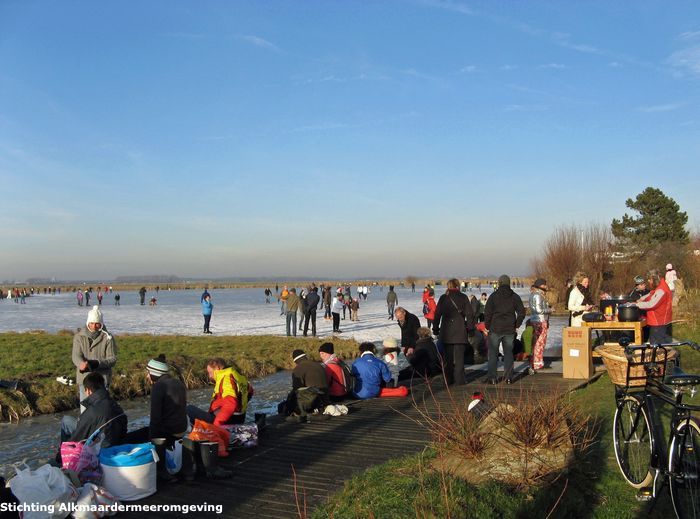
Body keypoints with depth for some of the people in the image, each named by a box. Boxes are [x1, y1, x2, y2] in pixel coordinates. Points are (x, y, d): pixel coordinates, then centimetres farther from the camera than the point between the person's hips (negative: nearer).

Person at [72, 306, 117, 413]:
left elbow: (112, 359, -6)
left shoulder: (108, 338, -3)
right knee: (85, 407, 8)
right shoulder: (79, 336, 2)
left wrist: (97, 364, -25)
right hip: (84, 377, 2)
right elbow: (76, 356, -9)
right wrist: (82, 363, -32)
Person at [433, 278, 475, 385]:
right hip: (460, 331, -1)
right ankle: (459, 380, 4)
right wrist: (470, 328, 5)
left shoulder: (443, 298, 2)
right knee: (459, 356, 5)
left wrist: (435, 328, 10)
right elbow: (469, 314, -1)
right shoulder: (463, 297, 0)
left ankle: (448, 380, 10)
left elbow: (437, 314, 3)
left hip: (446, 332, 1)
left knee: (448, 356, 9)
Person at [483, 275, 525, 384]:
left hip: (495, 329, -3)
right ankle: (509, 377, 9)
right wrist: (516, 325, 9)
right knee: (508, 353, 11)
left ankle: (491, 377, 0)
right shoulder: (515, 297, 5)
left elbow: (488, 313, -7)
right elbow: (522, 312, 1)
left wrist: (487, 326, 2)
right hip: (510, 330, 3)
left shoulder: (493, 296, -4)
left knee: (493, 353, 3)